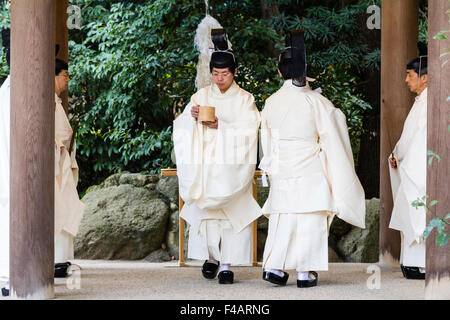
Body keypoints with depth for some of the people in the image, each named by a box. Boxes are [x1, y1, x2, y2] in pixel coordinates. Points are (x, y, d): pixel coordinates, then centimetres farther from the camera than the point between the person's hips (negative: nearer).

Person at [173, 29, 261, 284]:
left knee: (232, 212, -8)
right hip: (205, 165, 2)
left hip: (233, 166, -2)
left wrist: (220, 125, -18)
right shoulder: (201, 96, 9)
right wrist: (191, 116, -17)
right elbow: (181, 127, 4)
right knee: (204, 211, -7)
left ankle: (227, 264, -5)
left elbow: (248, 130, -7)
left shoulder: (245, 100, 4)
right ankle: (211, 255, 11)